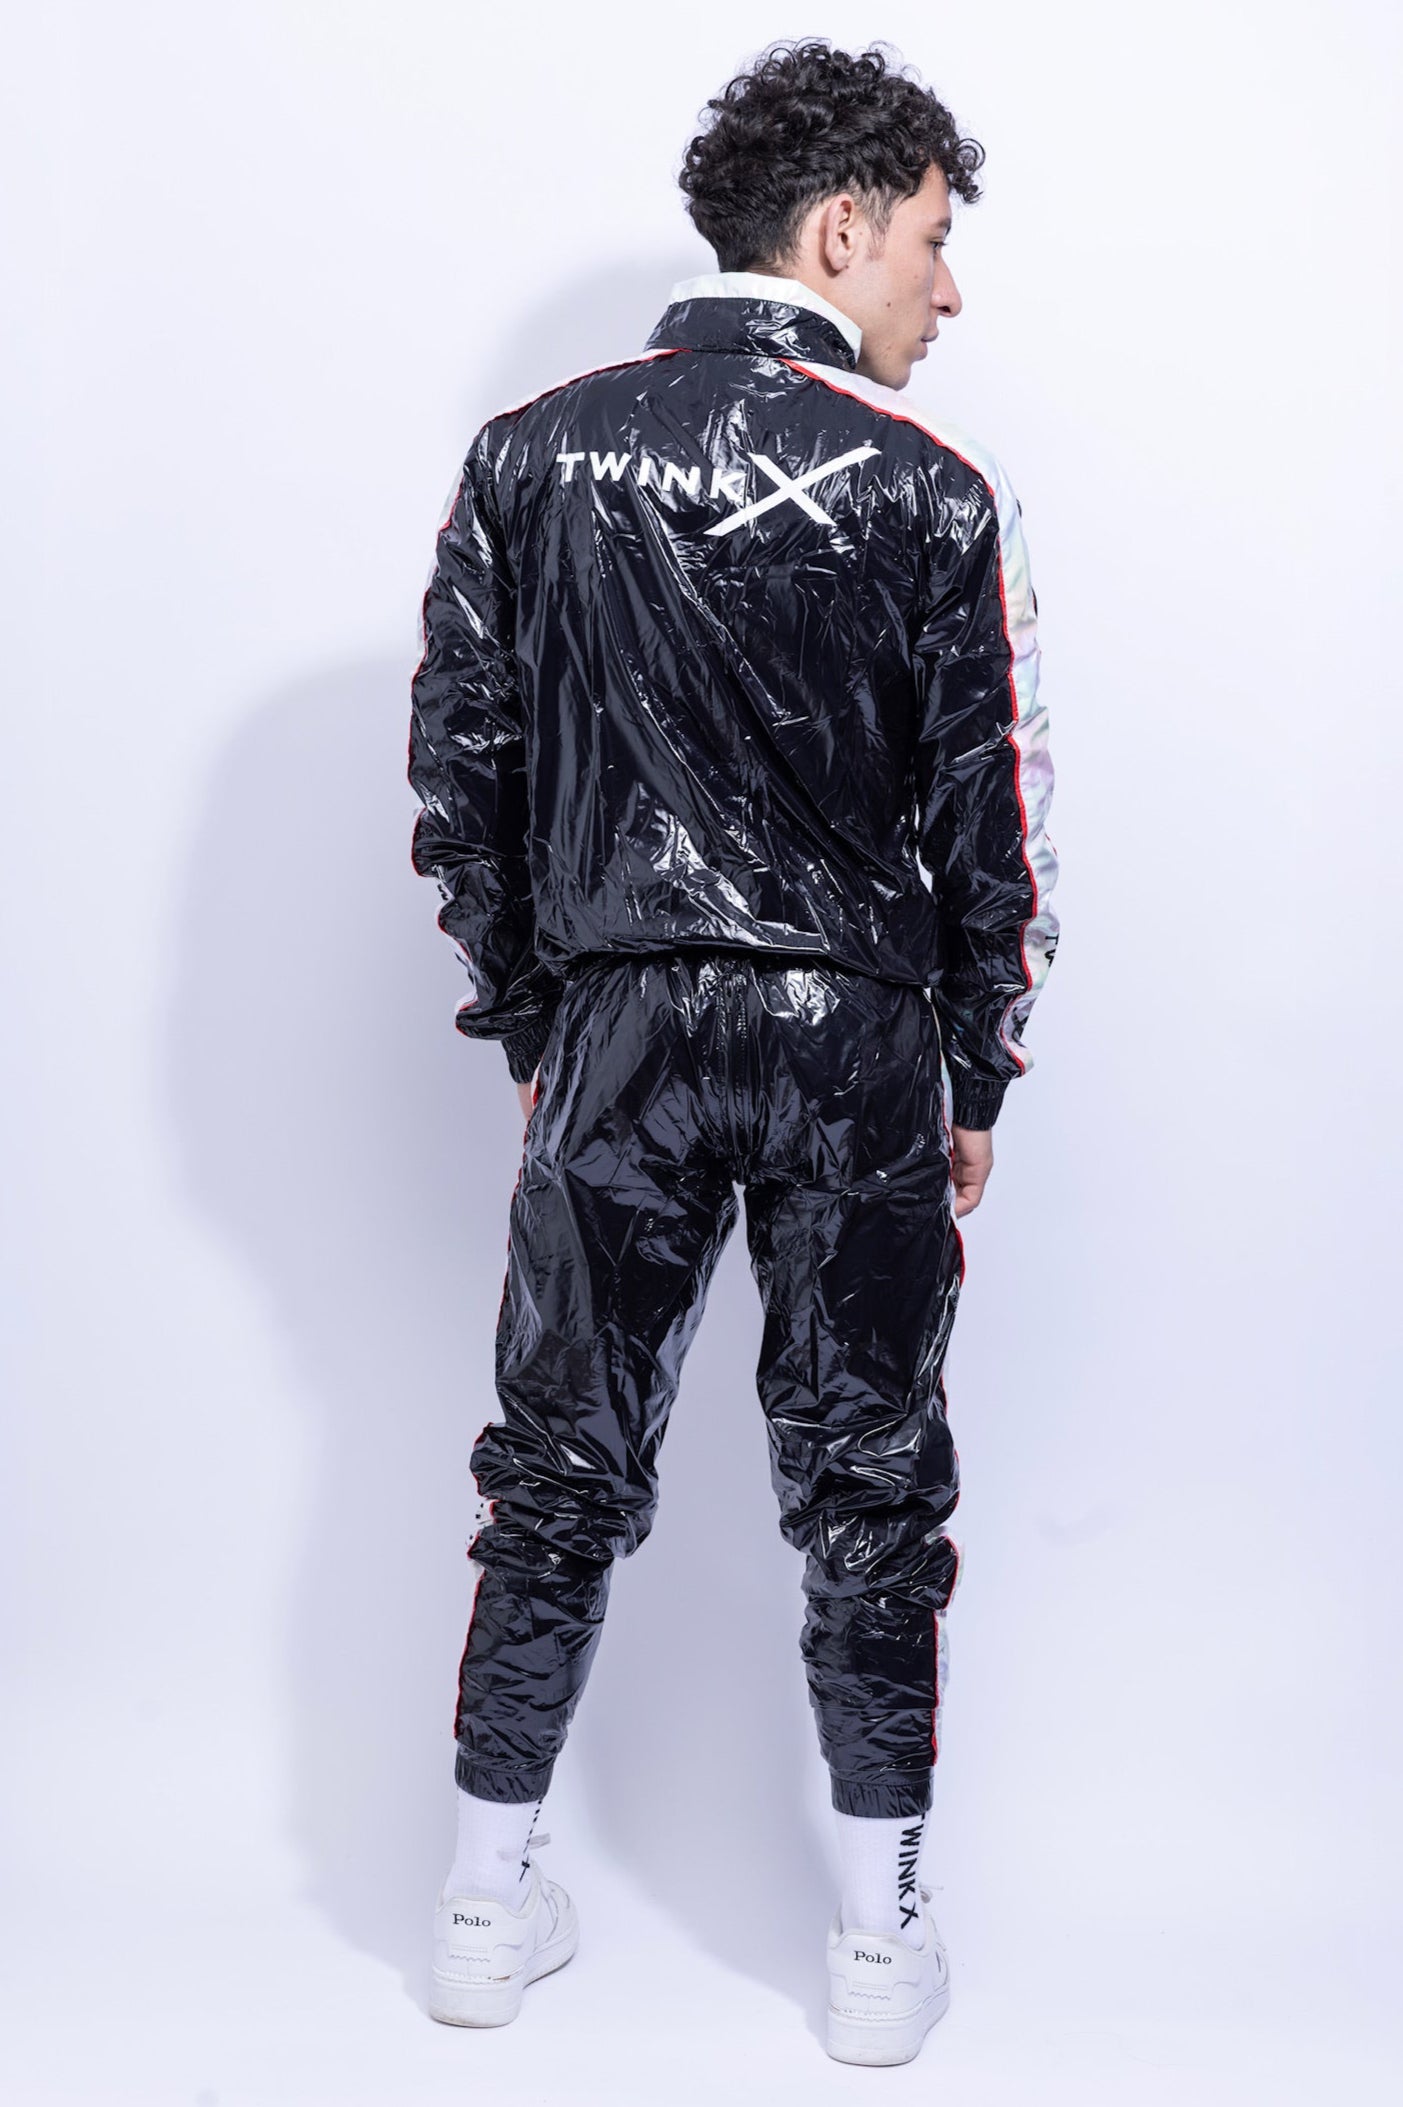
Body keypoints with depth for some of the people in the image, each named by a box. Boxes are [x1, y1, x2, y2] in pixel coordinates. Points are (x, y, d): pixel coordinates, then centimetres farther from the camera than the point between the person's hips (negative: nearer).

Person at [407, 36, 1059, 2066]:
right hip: (858, 1046, -2)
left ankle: (490, 1903, 25)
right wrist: (978, 1083, 7)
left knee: (564, 1464, 14)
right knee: (868, 1482, 10)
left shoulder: (530, 455, 1)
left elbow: (461, 772, 4)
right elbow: (994, 825, -5)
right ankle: (881, 1944, 20)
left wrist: (529, 1023, 13)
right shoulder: (926, 486, -7)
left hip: (618, 1038, 2)